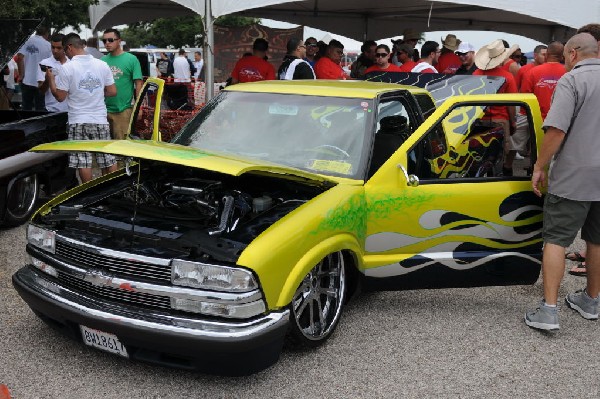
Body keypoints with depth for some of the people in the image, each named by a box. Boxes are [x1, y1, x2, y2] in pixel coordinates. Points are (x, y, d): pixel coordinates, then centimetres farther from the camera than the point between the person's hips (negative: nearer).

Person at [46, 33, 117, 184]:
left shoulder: (67, 68, -8)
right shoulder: (102, 65, 2)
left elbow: (60, 97, -5)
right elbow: (112, 92, 4)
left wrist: (50, 79, 9)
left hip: (78, 121, -3)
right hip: (100, 120, 4)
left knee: (83, 162, 2)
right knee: (108, 158, 11)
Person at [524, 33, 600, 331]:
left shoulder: (572, 80, -11)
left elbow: (556, 130, -21)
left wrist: (539, 167, -12)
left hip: (573, 178, -7)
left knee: (556, 240, -2)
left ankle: (548, 311, -4)